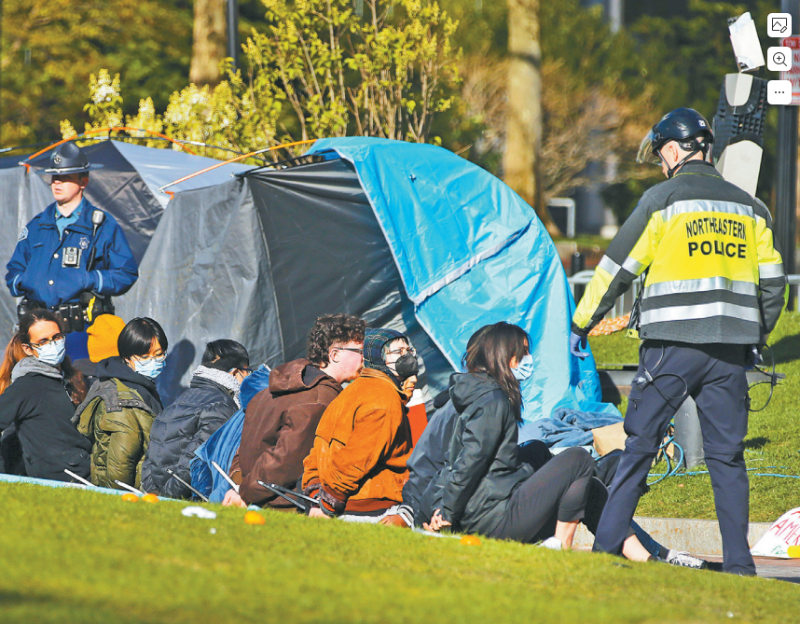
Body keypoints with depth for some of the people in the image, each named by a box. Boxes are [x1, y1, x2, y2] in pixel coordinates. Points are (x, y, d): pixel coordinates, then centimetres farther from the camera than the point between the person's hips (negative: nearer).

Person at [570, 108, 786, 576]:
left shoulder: (663, 199, 0)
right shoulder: (749, 207, 13)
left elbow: (618, 268, 2)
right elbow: (772, 281, 14)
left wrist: (581, 324, 12)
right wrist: (758, 337, 27)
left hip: (673, 347, -4)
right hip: (730, 352, 4)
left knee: (639, 446, 2)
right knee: (727, 455, 7)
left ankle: (608, 547, 1)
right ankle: (738, 562, 3)